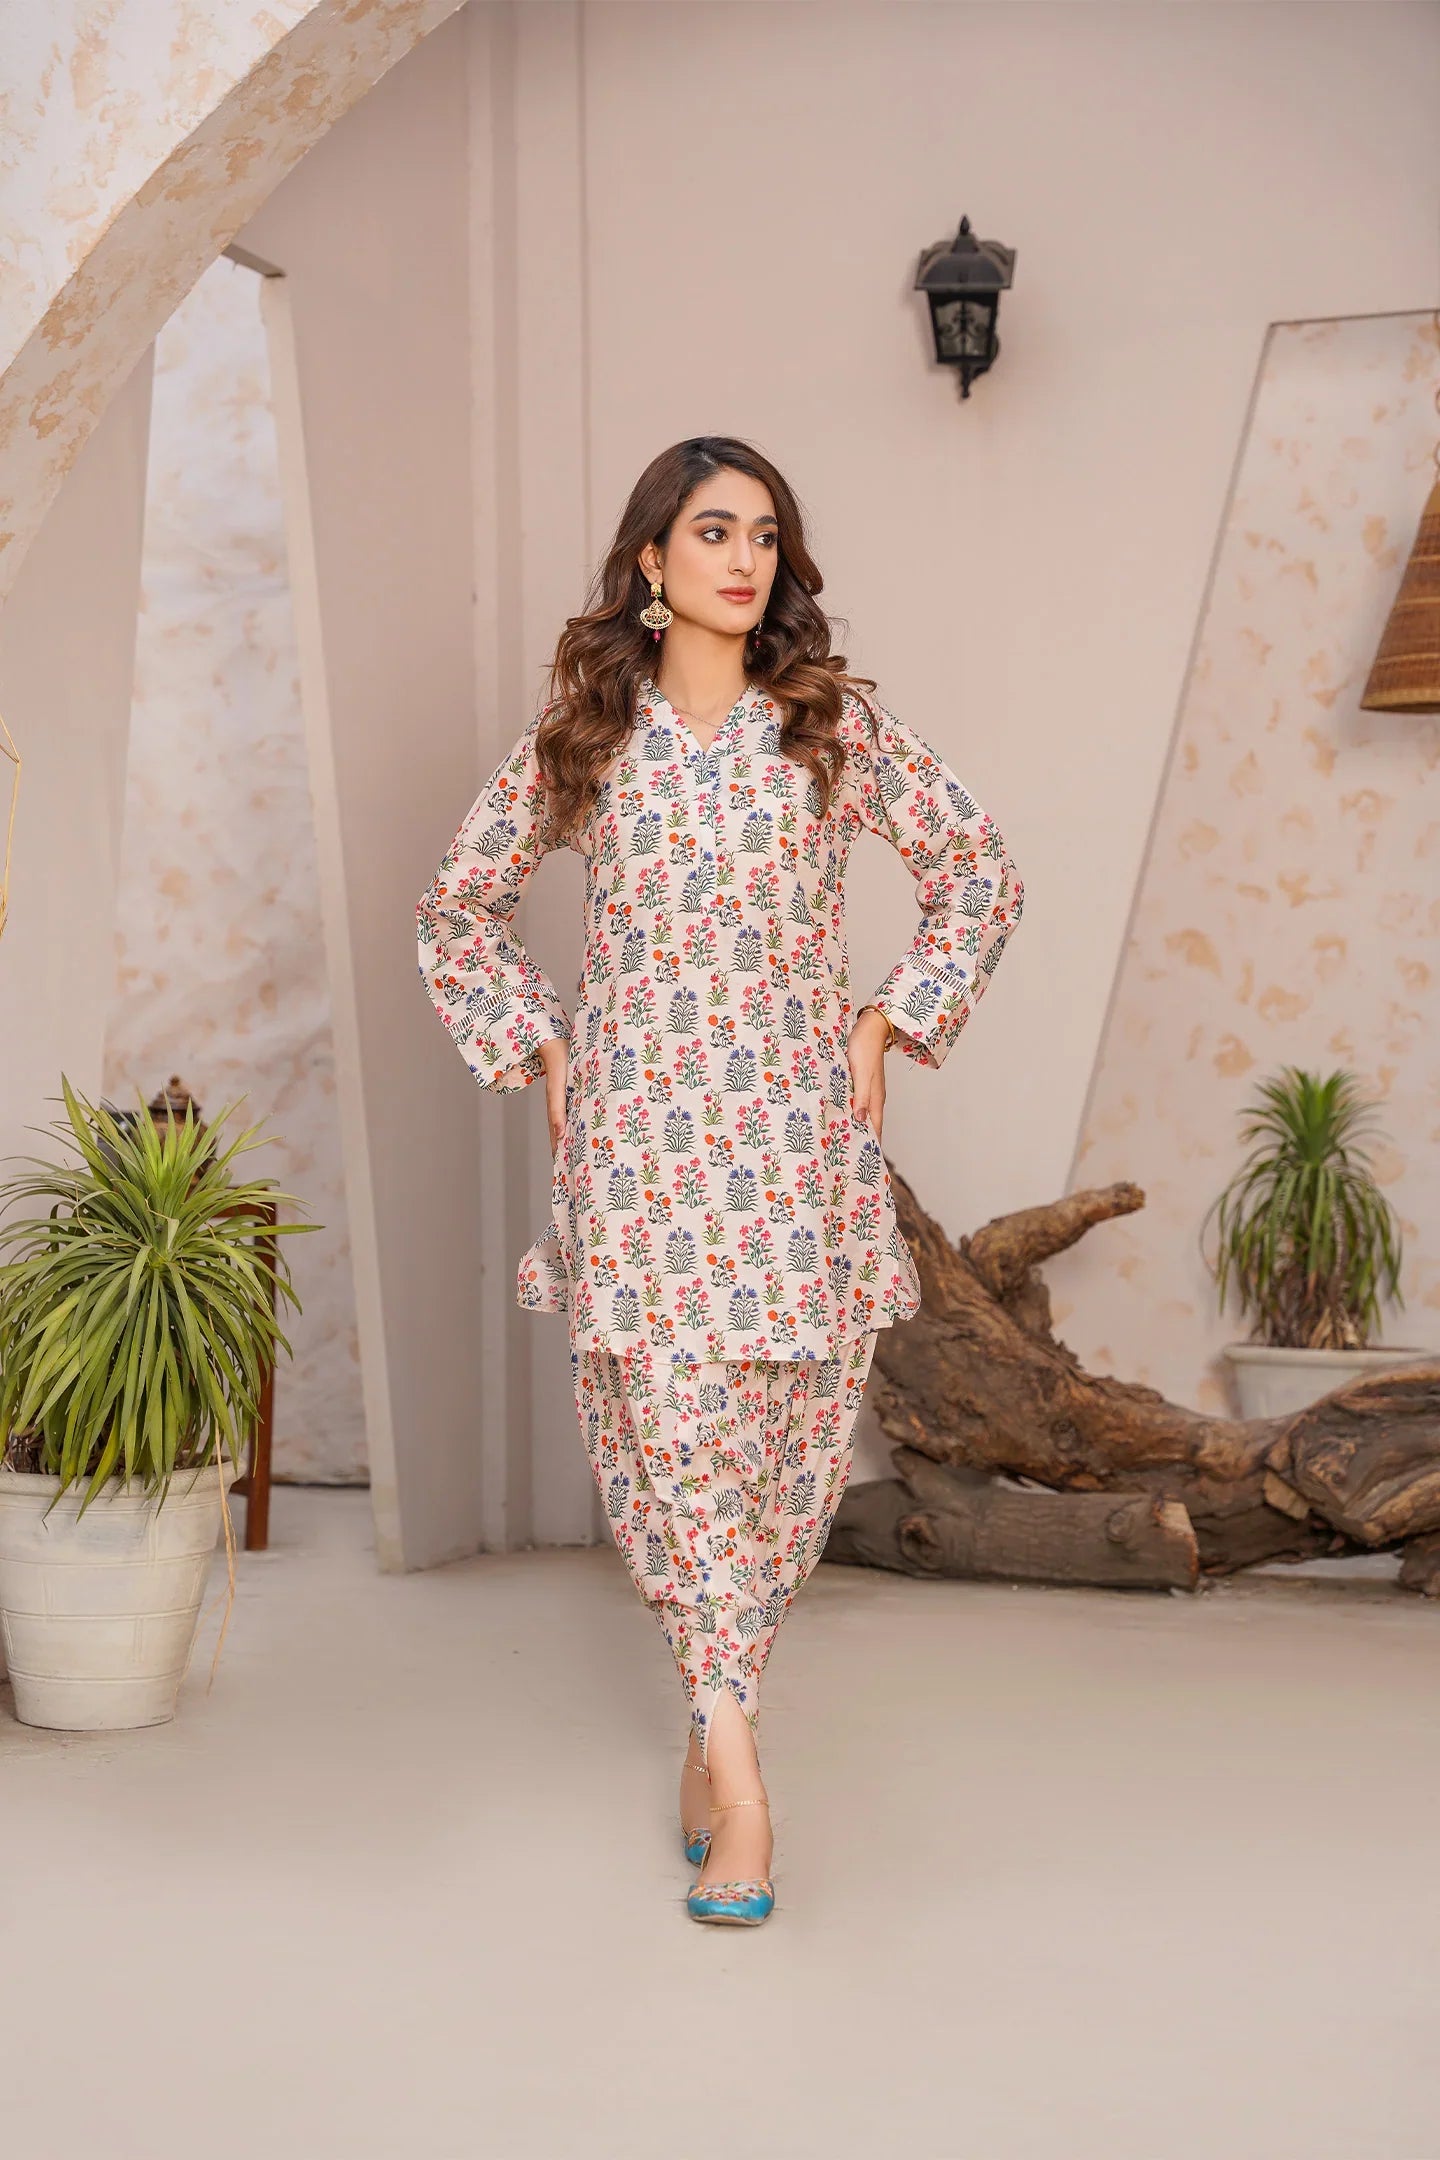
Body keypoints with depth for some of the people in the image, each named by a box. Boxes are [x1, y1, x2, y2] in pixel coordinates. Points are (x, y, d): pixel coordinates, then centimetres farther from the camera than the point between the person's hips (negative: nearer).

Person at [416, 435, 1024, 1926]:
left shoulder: (833, 720, 4)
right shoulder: (578, 732, 5)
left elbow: (977, 872, 12)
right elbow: (460, 904, 15)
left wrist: (891, 1023, 4)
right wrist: (535, 1050, 7)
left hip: (795, 1126, 1)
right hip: (634, 1126, 0)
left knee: (779, 1426, 2)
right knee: (672, 1424, -7)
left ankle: (713, 1718, 20)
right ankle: (735, 1762, -3)